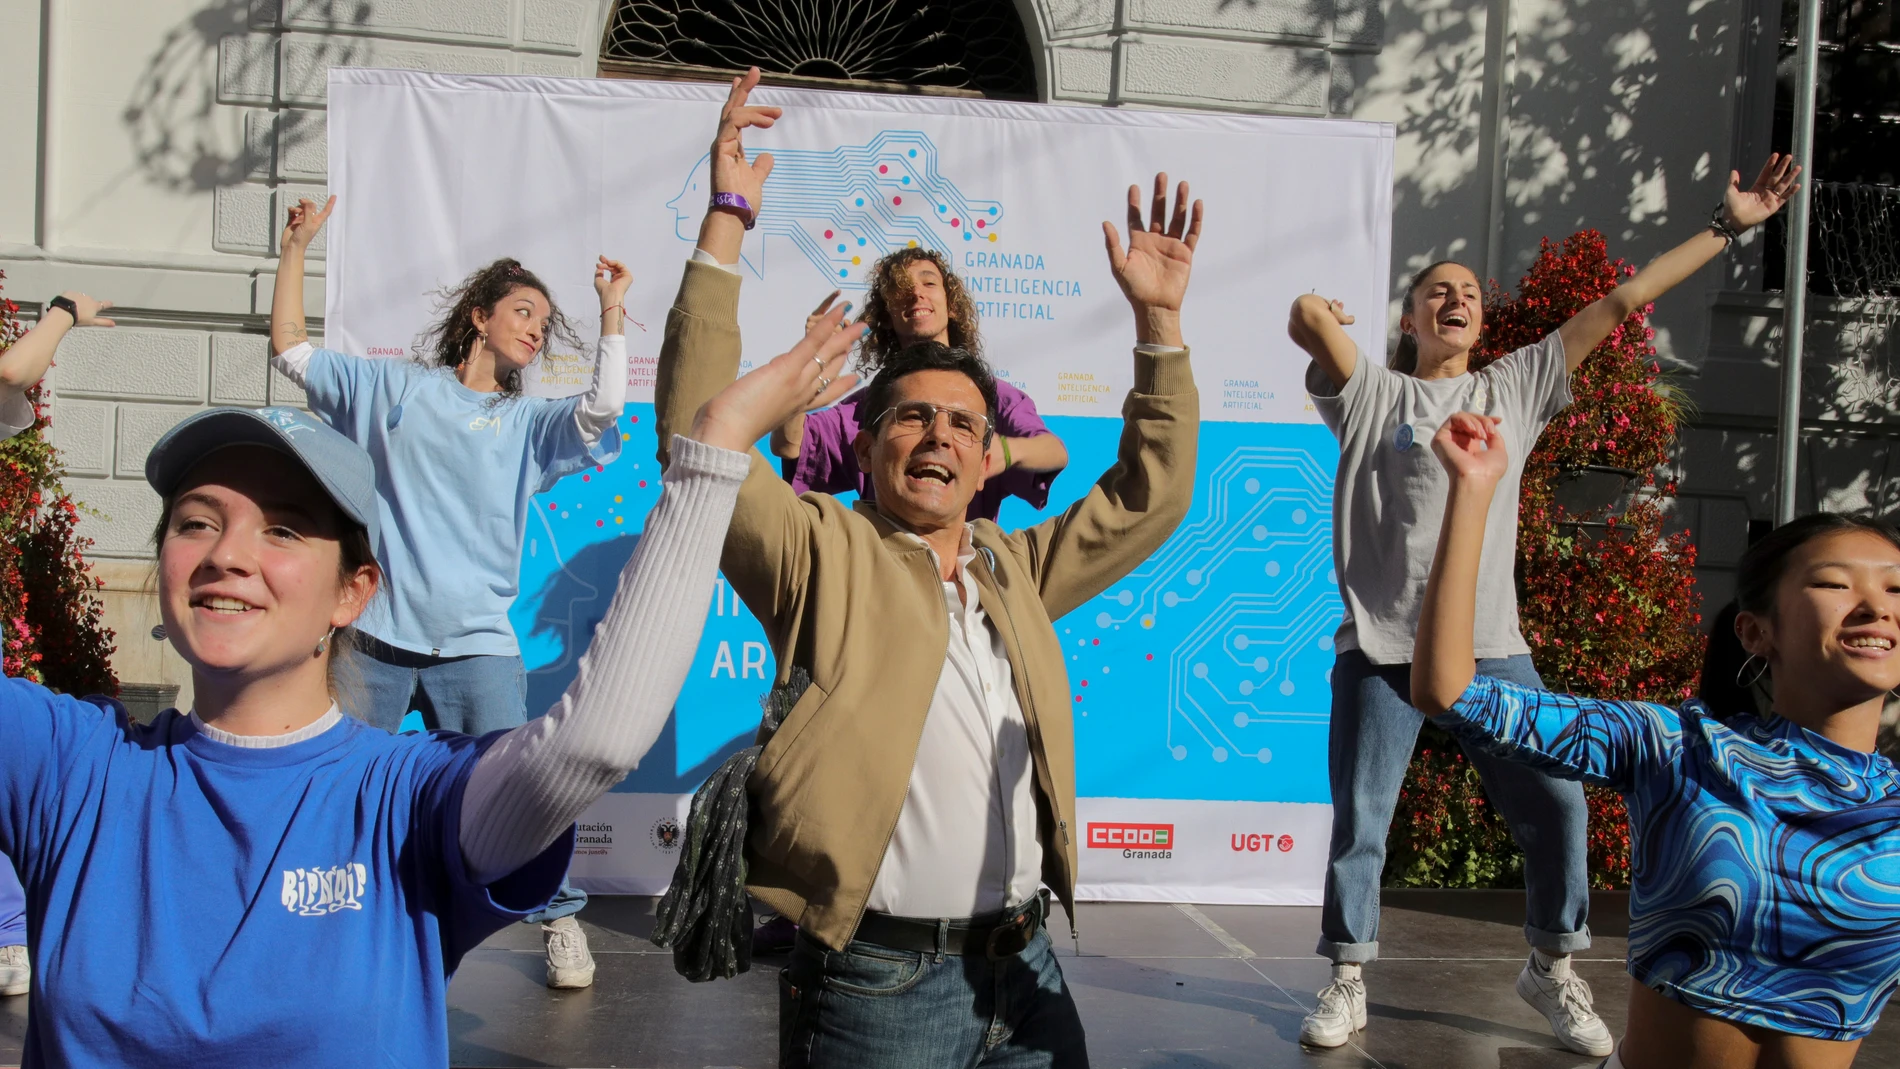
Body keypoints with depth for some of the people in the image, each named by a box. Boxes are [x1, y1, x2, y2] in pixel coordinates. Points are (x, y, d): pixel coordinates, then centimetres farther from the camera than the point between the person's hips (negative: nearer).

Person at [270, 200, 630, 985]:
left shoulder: (531, 422, 10)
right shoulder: (391, 388, 11)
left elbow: (603, 409, -9)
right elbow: (290, 348, 13)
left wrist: (610, 314, -13)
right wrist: (296, 247, 9)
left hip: (477, 644, -1)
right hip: (375, 635, 1)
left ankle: (559, 920, 11)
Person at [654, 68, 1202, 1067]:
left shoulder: (1016, 571, 14)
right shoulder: (822, 553, -1)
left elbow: (1147, 497, 17)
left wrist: (1157, 320, 10)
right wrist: (727, 223, -14)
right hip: (875, 985, -5)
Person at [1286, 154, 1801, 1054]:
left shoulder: (1517, 386, 12)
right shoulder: (1370, 395, 3)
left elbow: (1620, 303, 11)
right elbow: (1311, 322, -15)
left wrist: (1728, 225, 11)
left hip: (1491, 649, 3)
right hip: (1381, 648, -2)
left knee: (1554, 804, 0)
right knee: (1359, 823, 1)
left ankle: (1552, 970, 23)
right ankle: (1347, 982, 19)